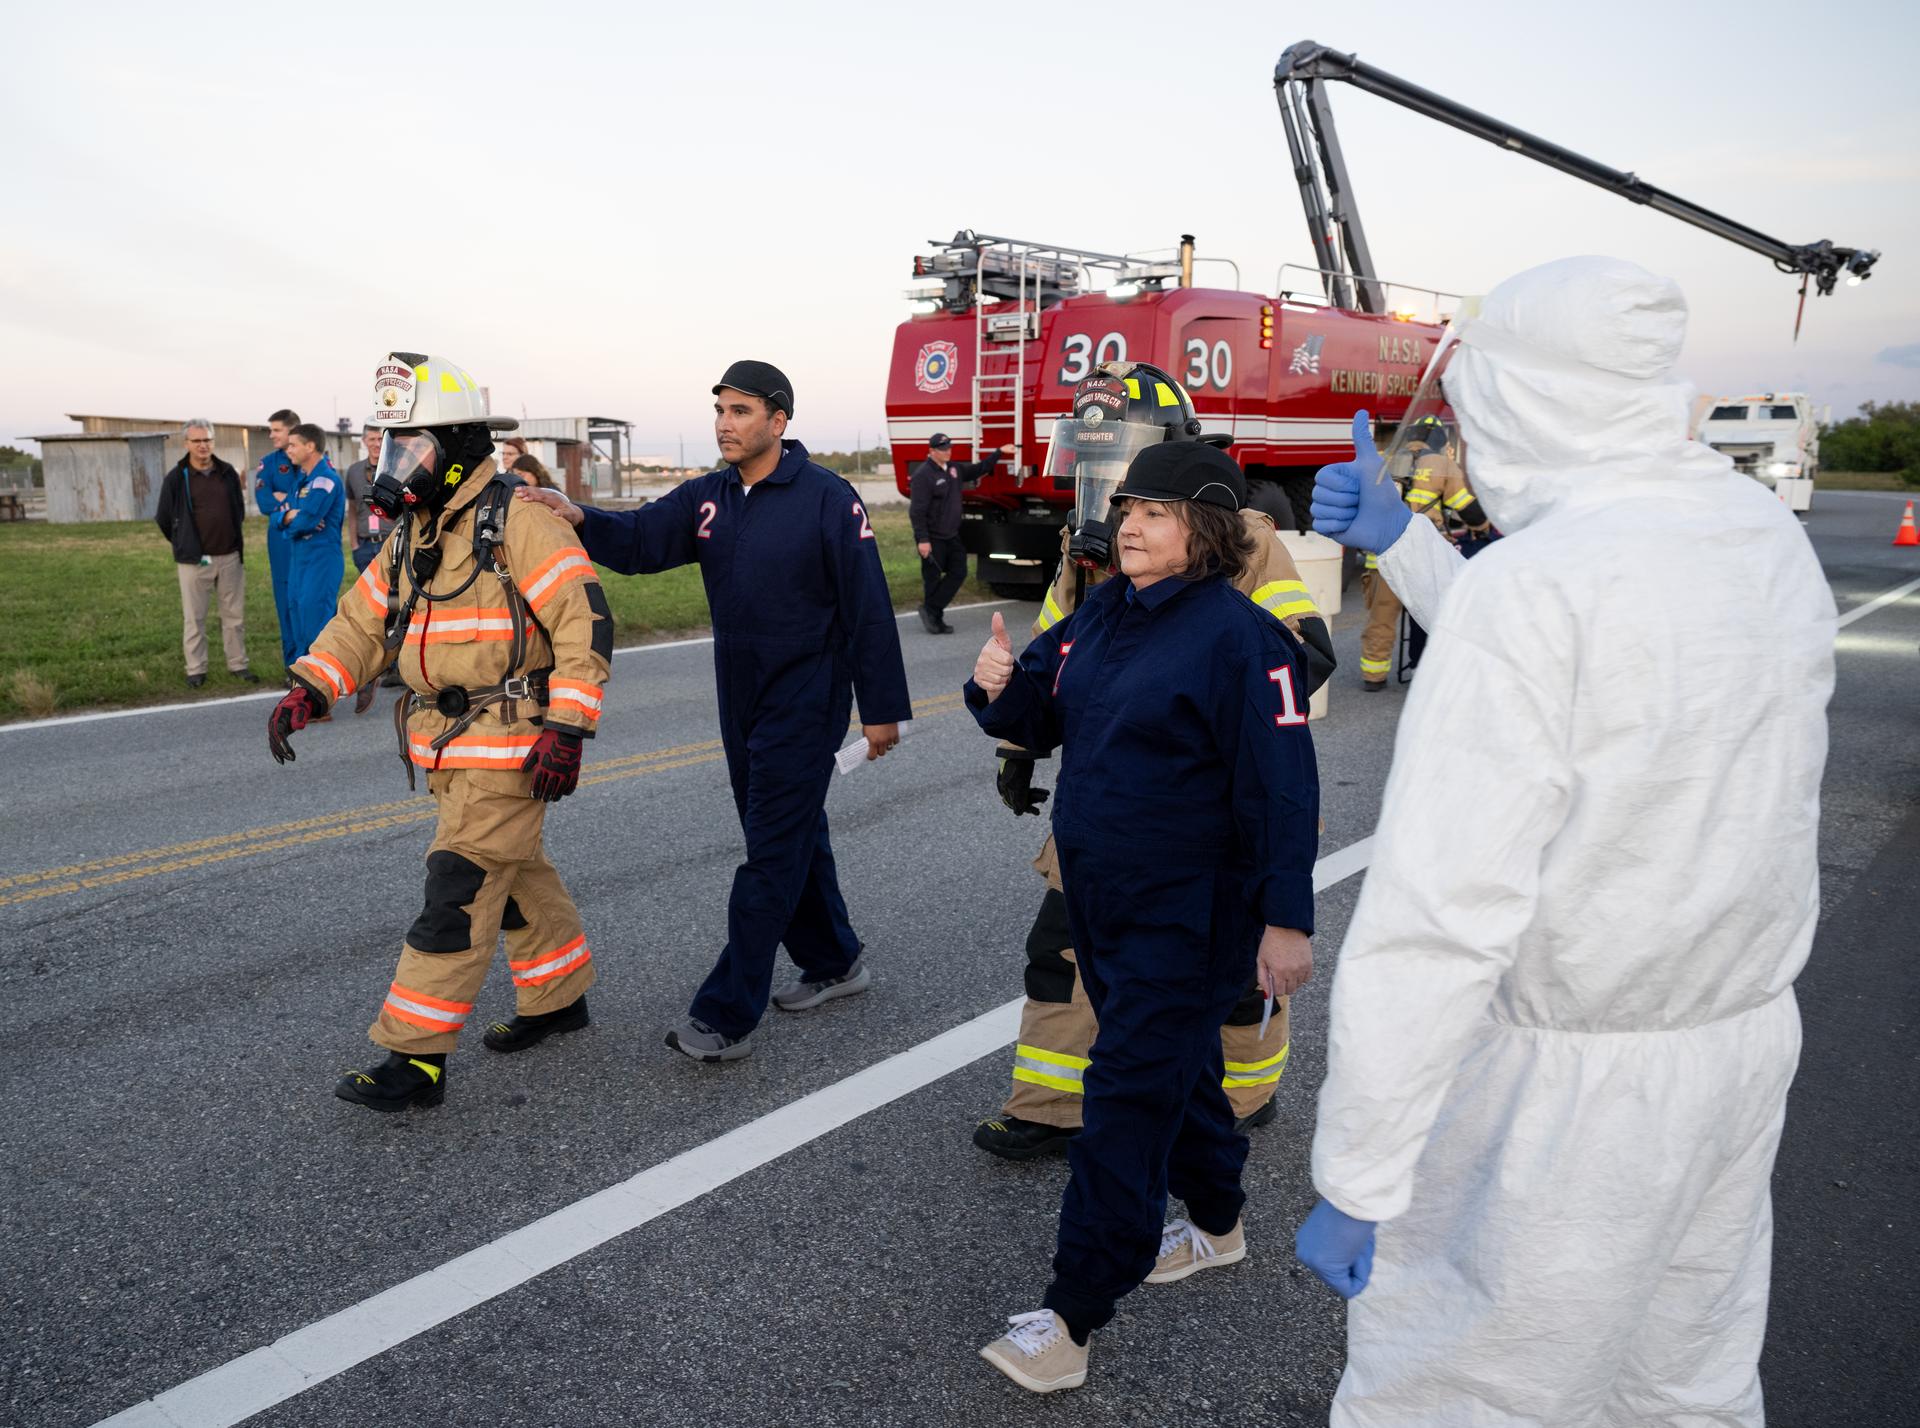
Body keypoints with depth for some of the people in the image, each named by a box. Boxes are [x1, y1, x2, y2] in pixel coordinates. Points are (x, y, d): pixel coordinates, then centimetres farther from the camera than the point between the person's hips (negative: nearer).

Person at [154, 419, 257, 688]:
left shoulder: (228, 473, 5)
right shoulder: (176, 478, -4)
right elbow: (163, 519, 5)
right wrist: (185, 545, 13)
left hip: (230, 556, 3)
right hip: (194, 560, -3)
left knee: (234, 615, 9)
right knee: (193, 618, 4)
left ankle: (238, 664, 18)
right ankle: (196, 669, 11)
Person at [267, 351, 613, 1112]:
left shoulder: (517, 523, -15)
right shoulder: (410, 535, 12)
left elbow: (585, 623, -19)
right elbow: (363, 620, 16)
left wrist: (566, 731, -23)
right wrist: (306, 691, 1)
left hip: (511, 749, -8)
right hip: (451, 748, 8)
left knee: (457, 892, -8)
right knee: (516, 875, 17)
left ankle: (416, 1056, -2)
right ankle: (559, 998, 33)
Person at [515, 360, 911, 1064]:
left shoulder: (827, 498, -12)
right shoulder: (706, 497, 6)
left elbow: (869, 606, -12)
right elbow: (639, 541, -6)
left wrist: (881, 708, -12)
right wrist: (577, 517, -27)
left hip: (804, 705, -7)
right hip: (741, 706, 7)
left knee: (773, 854, -5)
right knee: (792, 839, 17)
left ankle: (725, 1016, -2)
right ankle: (833, 962, 35)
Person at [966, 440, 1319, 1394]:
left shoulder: (1238, 636, -18)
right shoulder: (1100, 614, 5)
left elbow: (1281, 787, -18)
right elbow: (1040, 719, 12)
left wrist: (1287, 918, -20)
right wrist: (1001, 686, -11)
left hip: (1187, 914, -8)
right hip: (1099, 896, 8)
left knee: (1130, 1096, -4)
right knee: (1174, 1061, 23)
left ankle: (1072, 1317, 5)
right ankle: (1216, 1223, 45)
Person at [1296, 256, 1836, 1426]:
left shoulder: (1525, 584, -26)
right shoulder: (1770, 539, 0)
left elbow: (1440, 917, -29)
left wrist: (1357, 1184, -22)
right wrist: (1399, 539, 15)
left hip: (1568, 1076, -8)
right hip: (1747, 1039, 8)